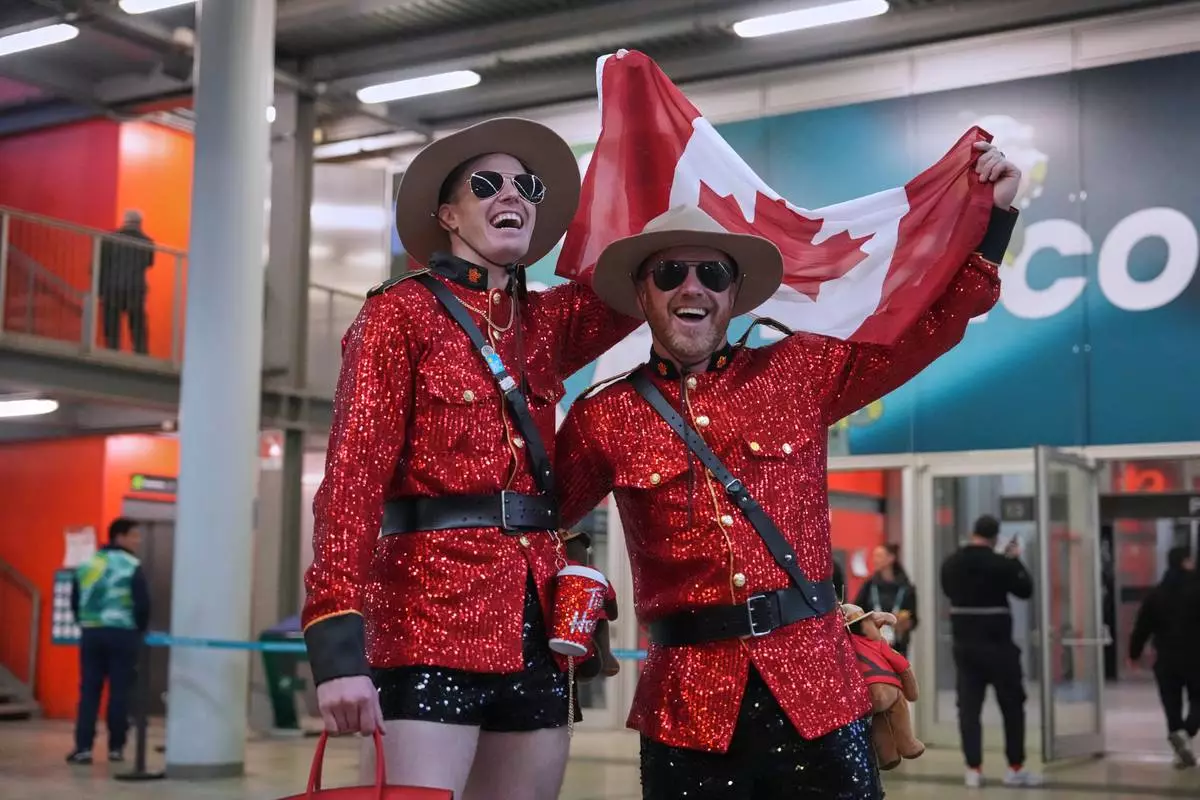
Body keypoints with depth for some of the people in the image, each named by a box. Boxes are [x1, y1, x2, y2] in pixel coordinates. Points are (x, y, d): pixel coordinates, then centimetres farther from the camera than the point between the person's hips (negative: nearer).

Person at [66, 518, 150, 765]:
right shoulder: (132, 567, -6)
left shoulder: (86, 565, 12)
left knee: (88, 691, 5)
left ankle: (83, 747, -1)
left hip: (90, 633, 5)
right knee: (120, 691, 3)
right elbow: (143, 604, -11)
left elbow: (75, 602, 13)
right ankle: (116, 747, 6)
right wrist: (140, 631, 4)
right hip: (122, 634, -4)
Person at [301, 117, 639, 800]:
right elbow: (353, 473, -10)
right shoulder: (401, 312, -2)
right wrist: (338, 639, -22)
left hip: (536, 618, 6)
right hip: (431, 613, -6)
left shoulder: (544, 323, 16)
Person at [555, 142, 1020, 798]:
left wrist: (990, 216, 5)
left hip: (817, 688, 1)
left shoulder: (801, 373, 6)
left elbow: (931, 323, 10)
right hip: (688, 705, -1)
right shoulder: (604, 418, 4)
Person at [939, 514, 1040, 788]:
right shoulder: (1000, 563, -12)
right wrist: (1015, 559, 9)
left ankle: (973, 770, 1)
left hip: (964, 645, 4)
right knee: (1012, 706, 8)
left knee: (968, 707, 4)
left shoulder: (950, 564, 3)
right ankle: (1015, 768, 10)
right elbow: (1025, 589, -3)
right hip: (997, 645, -4)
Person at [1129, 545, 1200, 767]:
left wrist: (1135, 653, 15)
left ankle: (1179, 743, 1)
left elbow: (1142, 628, 5)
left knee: (1172, 705, 10)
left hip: (1166, 661, 3)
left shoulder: (1155, 594, 4)